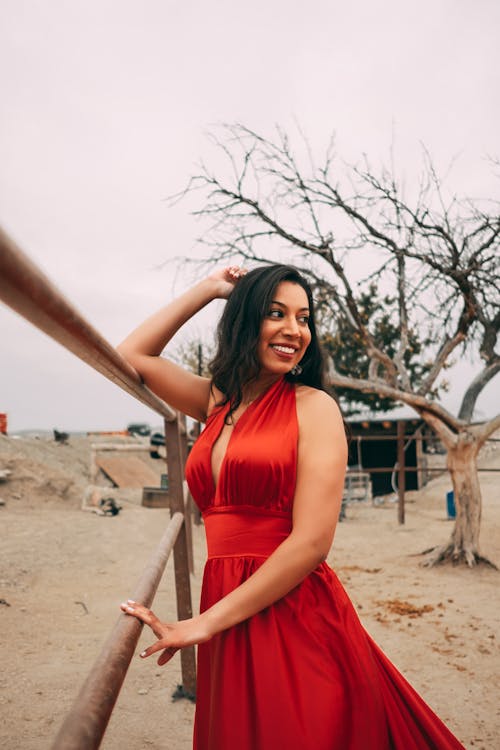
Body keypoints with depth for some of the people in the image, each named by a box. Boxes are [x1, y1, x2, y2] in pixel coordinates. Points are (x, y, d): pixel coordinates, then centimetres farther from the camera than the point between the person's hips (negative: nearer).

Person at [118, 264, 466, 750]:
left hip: (297, 618, -5)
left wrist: (205, 623, -12)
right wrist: (206, 290, 10)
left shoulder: (313, 405, -8)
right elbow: (131, 356, 14)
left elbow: (312, 542, -15)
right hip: (228, 624, 5)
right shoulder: (218, 402, 9)